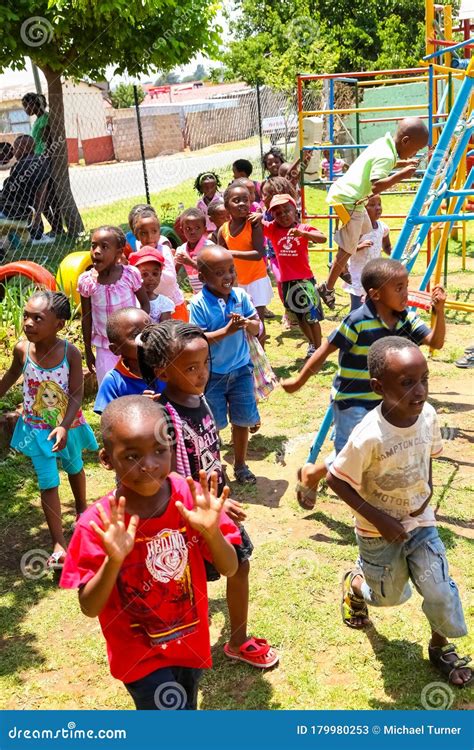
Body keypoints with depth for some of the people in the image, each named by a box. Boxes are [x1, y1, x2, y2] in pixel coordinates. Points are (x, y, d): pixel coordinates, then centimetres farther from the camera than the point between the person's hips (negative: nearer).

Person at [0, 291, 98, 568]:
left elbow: (77, 395, -21)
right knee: (48, 482, 0)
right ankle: (59, 543, 7)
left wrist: (64, 427, -32)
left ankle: (82, 509, 53)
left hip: (68, 425, 0)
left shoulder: (71, 352, -23)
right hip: (37, 428, 0)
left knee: (74, 468, 25)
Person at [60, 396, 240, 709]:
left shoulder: (190, 497, -17)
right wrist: (113, 561, -36)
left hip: (190, 640, 4)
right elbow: (90, 608, -18)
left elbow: (229, 569, -12)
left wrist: (211, 532, -32)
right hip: (139, 652, -3)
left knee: (184, 706, 24)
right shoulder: (98, 524, -23)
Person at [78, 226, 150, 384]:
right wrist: (88, 351, 5)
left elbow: (145, 303, -1)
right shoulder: (86, 281, -10)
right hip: (105, 346, 1)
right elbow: (86, 318, 0)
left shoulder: (131, 274, -14)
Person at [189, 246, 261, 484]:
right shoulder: (198, 303, -16)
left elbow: (257, 328, 1)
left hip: (241, 369, 4)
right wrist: (227, 331, -28)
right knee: (213, 423, 9)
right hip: (211, 373, -4)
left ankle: (240, 465, 32)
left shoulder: (240, 295, -3)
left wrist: (247, 324, -21)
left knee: (242, 419, 13)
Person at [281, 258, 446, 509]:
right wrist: (299, 381, -9)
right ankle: (310, 474, 27)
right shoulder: (357, 322, -23)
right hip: (352, 402, -6)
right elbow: (325, 351, -16)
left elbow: (435, 342, -8)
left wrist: (439, 310, -23)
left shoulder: (406, 319, -5)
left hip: (384, 401, 6)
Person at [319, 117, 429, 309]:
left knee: (365, 231, 28)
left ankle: (340, 267, 42)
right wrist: (401, 175, -30)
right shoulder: (386, 156, -23)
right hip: (349, 202, -10)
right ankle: (328, 288, 12)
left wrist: (402, 163, 16)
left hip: (350, 197, 10)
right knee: (347, 249, 0)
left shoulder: (383, 143, 5)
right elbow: (376, 186, -34)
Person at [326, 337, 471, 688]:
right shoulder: (369, 436, -33)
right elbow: (336, 479, -22)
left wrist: (428, 487, -7)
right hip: (380, 531, -3)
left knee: (440, 590, 2)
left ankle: (441, 645, 33)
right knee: (389, 596, 16)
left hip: (420, 520, 4)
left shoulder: (428, 415, -16)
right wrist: (377, 518, -22)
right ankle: (356, 582, 51)